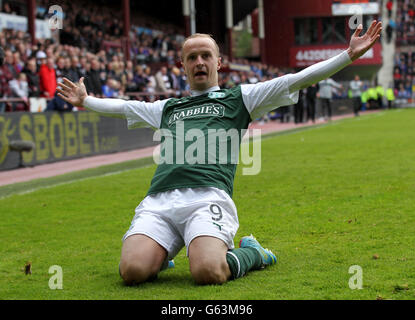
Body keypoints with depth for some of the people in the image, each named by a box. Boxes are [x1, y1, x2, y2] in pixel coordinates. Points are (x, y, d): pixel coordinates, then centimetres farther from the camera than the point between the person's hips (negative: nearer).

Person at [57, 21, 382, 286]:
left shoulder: (239, 97, 21)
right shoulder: (168, 107, 32)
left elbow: (296, 80, 15)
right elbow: (121, 106, 49)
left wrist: (349, 55, 8)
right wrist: (85, 100, 56)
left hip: (207, 197, -3)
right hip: (158, 201, 3)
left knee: (207, 272, -31)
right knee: (133, 270, -24)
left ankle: (249, 253, 4)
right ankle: (159, 252, 12)